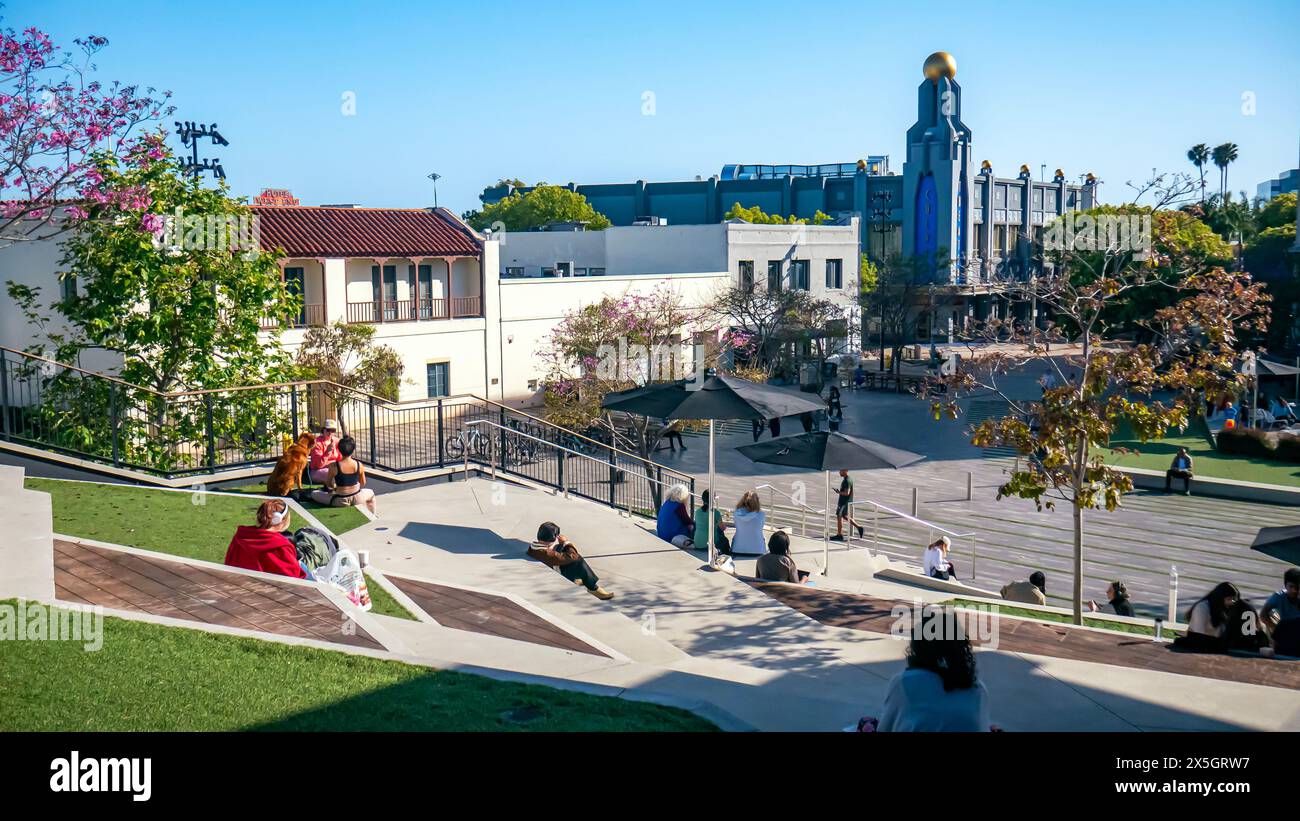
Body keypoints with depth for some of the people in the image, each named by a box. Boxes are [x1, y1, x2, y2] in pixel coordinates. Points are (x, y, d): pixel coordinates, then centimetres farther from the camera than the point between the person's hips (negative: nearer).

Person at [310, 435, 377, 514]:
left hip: (341, 501, -2)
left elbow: (328, 484, -2)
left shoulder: (333, 466, -15)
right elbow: (363, 483, 5)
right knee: (370, 493, 39)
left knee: (314, 494, 19)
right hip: (357, 499, 2)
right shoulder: (359, 465, -9)